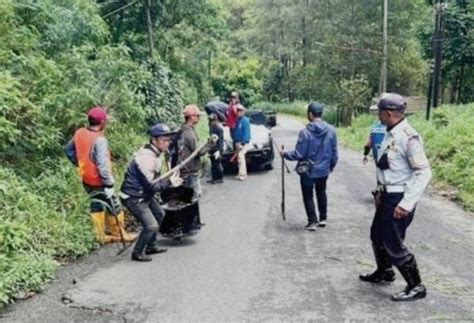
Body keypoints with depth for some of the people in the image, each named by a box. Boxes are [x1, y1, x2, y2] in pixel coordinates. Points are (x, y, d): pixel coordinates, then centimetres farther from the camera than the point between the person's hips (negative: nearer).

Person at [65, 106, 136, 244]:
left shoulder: (79, 133, -1)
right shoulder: (100, 140, -26)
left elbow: (68, 150, 14)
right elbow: (103, 165, -27)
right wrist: (109, 184, -22)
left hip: (86, 178, 8)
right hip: (98, 181, -8)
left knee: (96, 204, 19)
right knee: (113, 206, 9)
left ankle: (101, 236, 27)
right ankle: (120, 234, 24)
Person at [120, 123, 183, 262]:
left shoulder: (155, 154, 4)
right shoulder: (146, 158, -28)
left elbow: (154, 178, 12)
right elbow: (151, 185, -26)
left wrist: (171, 180, -2)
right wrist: (169, 183, -17)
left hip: (145, 194, 11)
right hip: (134, 197, -11)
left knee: (159, 215, 23)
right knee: (151, 225, -14)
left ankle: (151, 246, 36)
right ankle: (137, 253, 7)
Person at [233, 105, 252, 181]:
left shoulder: (245, 120, -11)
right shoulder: (237, 120, 14)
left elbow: (246, 133, -17)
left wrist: (243, 143, -21)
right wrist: (235, 142, 13)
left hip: (243, 143, -8)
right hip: (237, 142, 8)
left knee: (241, 156, -18)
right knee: (239, 157, 9)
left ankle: (242, 174, -19)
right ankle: (243, 173, 16)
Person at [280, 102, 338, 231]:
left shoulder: (305, 132, -22)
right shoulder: (331, 130, -8)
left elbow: (298, 154, -19)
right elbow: (334, 152, 1)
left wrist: (285, 154, -2)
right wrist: (332, 165, 18)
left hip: (308, 170, -4)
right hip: (324, 169, 5)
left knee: (308, 195, 11)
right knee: (321, 192, 24)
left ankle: (312, 222, 11)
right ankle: (323, 218, 31)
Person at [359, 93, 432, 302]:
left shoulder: (408, 137, -22)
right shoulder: (390, 134, 7)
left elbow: (423, 173, -24)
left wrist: (407, 204, -25)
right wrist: (380, 191, 18)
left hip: (399, 198, -10)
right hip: (388, 195, 10)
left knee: (393, 243, -4)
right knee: (377, 235, 21)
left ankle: (416, 287, 11)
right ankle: (384, 273, 42)